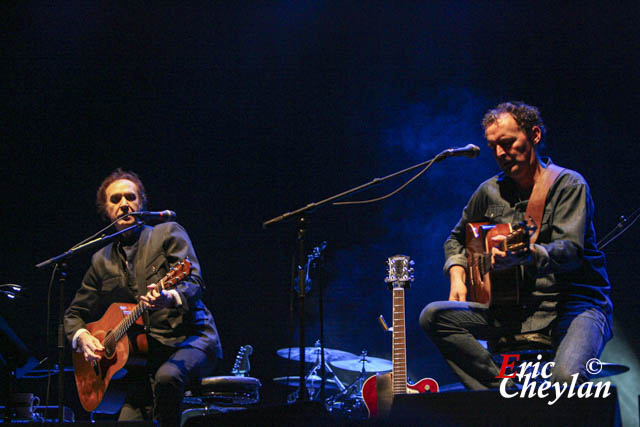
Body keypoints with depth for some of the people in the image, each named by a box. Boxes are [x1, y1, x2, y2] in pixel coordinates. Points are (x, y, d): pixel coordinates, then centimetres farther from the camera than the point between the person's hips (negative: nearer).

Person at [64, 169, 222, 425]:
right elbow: (74, 314, 24)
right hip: (144, 355, 4)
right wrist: (81, 337, 1)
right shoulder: (101, 261, 16)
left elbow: (193, 282, -9)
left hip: (191, 339, -3)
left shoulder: (168, 233, 5)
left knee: (167, 376, -35)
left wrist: (169, 297, -32)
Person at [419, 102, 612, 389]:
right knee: (434, 316, -14)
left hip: (576, 304, -5)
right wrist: (457, 276, 5)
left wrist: (527, 254, -41)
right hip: (516, 308, 6)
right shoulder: (490, 192, 10)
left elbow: (570, 250, -20)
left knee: (567, 376, -36)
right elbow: (457, 238, 26)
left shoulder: (569, 184, -6)